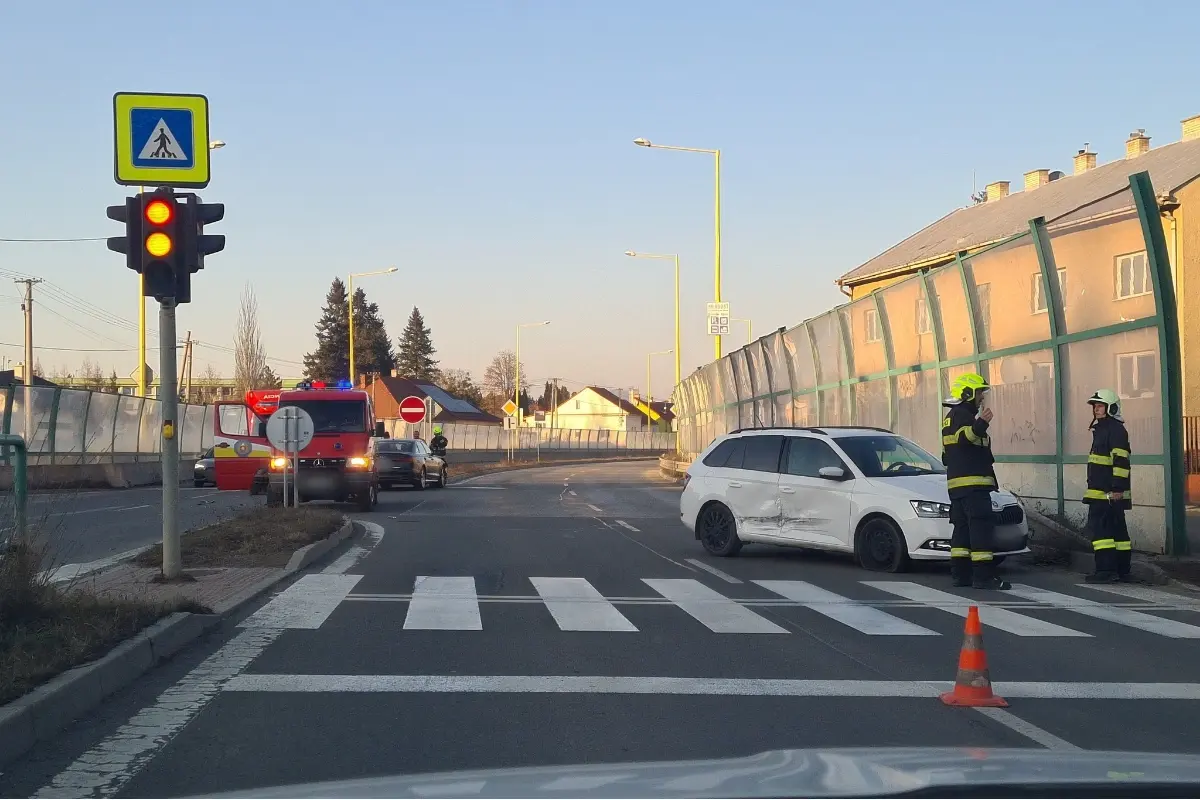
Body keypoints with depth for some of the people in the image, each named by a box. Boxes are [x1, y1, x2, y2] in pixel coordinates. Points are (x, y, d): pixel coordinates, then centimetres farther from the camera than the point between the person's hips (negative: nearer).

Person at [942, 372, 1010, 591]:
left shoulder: (951, 417, 21)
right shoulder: (963, 415, -10)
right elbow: (964, 437, -32)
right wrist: (980, 425, -45)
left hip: (956, 482, 11)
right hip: (973, 482, -11)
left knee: (962, 527, 10)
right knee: (981, 527, -13)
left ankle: (960, 574, 9)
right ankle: (983, 576, -17)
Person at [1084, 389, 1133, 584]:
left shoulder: (1116, 429, -12)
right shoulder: (1102, 429, 21)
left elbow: (1121, 461, -20)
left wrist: (1117, 488, -25)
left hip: (1109, 493, -11)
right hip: (1103, 492, 11)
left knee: (1099, 528, -13)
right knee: (1117, 530, 12)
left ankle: (1106, 570, -15)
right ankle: (1122, 571, 16)